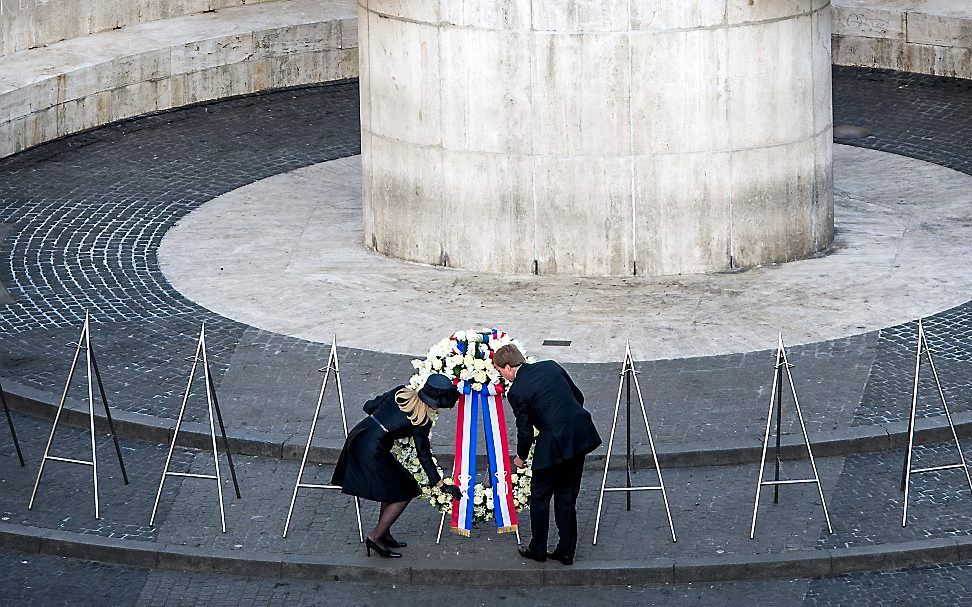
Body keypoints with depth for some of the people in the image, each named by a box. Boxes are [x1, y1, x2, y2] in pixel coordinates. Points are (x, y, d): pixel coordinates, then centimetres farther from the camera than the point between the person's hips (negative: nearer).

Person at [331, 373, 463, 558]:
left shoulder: (400, 393, 4)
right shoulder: (422, 422, -11)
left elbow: (369, 407, 12)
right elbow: (424, 456, -3)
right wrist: (442, 485, 5)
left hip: (356, 438, 8)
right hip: (372, 451, -8)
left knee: (392, 487, 23)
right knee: (403, 493, 6)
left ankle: (384, 535, 29)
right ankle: (375, 538, 7)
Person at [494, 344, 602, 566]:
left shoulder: (517, 392, -10)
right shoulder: (551, 367, 8)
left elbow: (525, 431, -4)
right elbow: (578, 397, 14)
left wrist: (521, 457, 14)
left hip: (554, 444, -6)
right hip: (580, 436, 6)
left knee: (539, 497, 13)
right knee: (567, 495, 16)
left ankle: (538, 549, 23)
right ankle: (566, 551, 20)